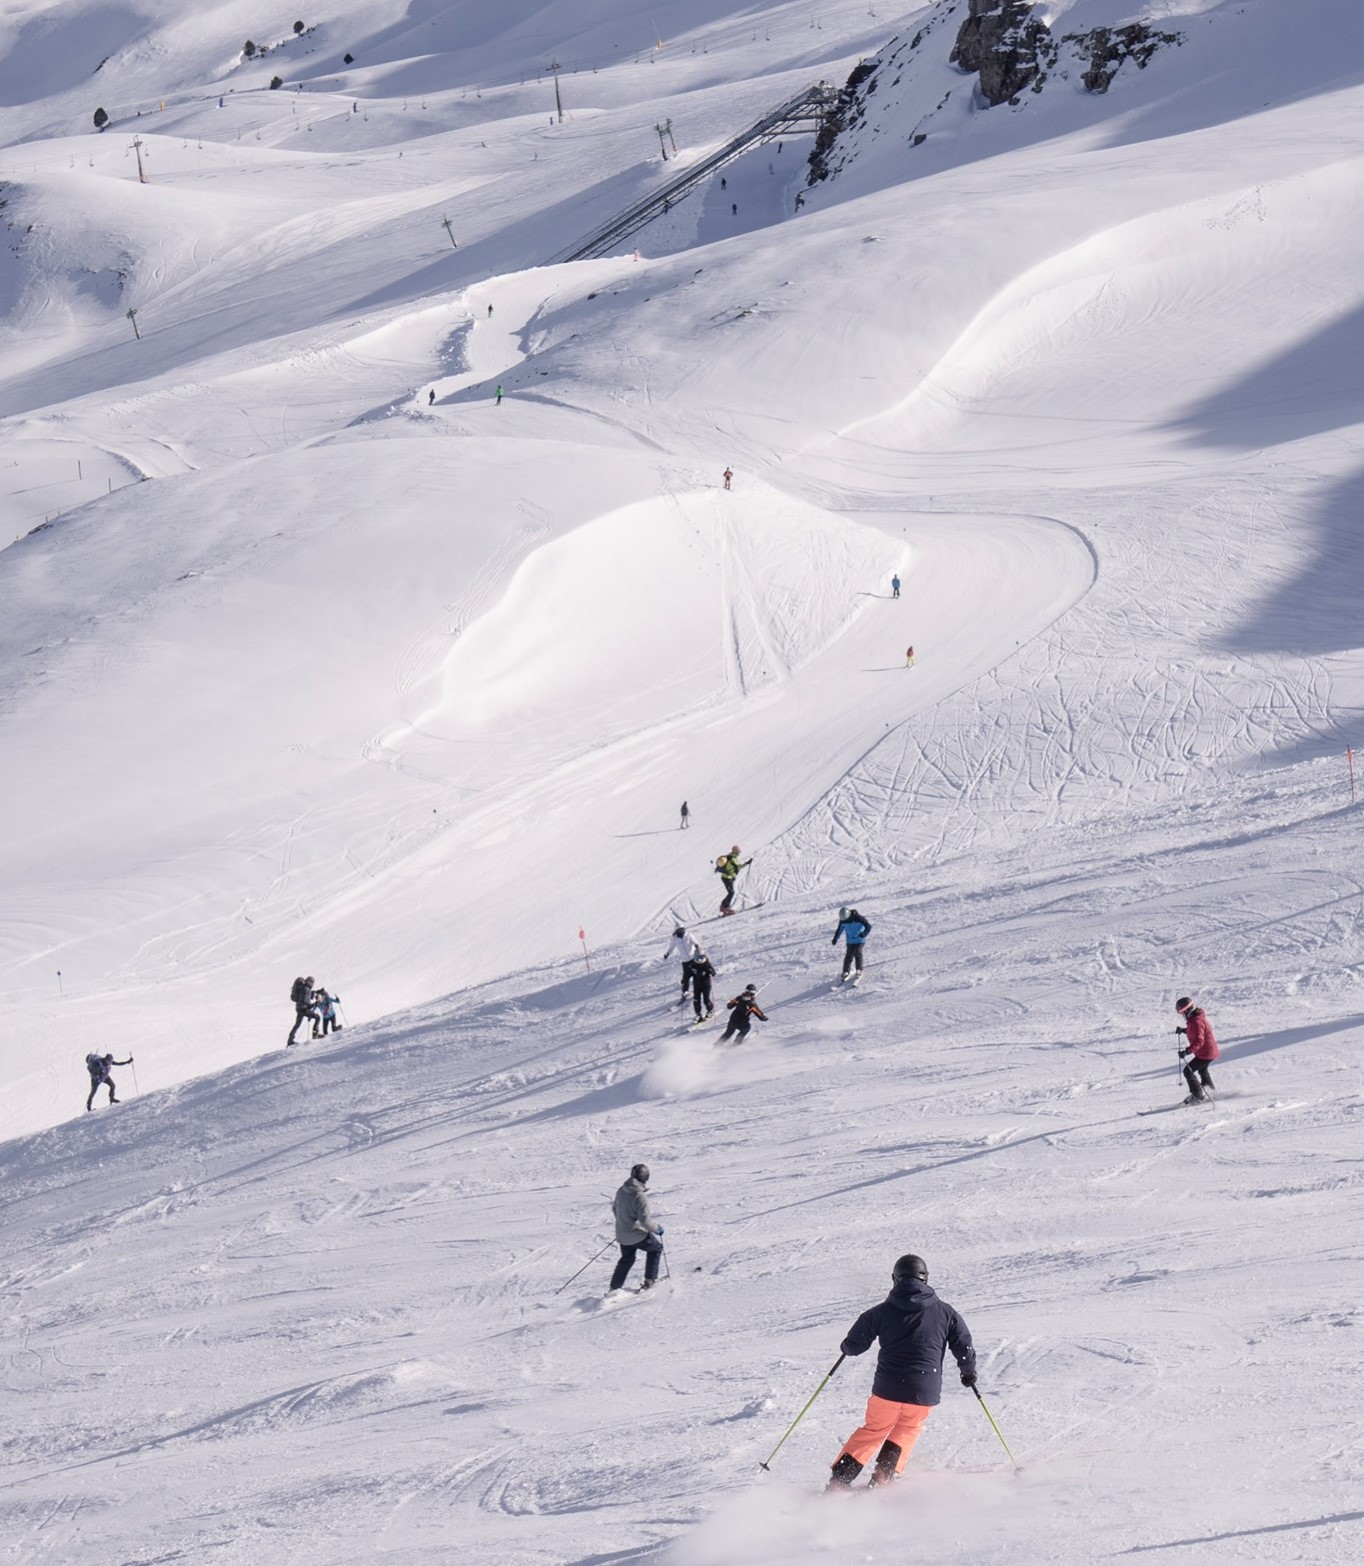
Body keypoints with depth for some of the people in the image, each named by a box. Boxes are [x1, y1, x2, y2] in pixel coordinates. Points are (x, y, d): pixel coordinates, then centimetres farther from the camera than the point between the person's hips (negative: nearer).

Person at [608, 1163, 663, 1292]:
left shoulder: (621, 1191, -2)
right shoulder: (640, 1195, -25)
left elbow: (615, 1208, 14)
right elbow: (645, 1220, -27)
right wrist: (657, 1229, -10)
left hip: (622, 1235, 7)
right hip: (638, 1235, -7)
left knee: (627, 1258, 27)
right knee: (656, 1248, 20)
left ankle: (614, 1287, 25)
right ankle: (650, 1280, 21)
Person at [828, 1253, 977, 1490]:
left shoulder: (882, 1311, 1)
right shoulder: (944, 1312, 3)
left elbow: (854, 1346, 4)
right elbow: (964, 1346, 6)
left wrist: (846, 1346, 28)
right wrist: (969, 1372, 26)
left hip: (888, 1389, 0)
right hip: (925, 1392, 0)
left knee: (873, 1430, 21)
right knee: (907, 1429, 28)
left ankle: (838, 1481, 13)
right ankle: (882, 1477, 15)